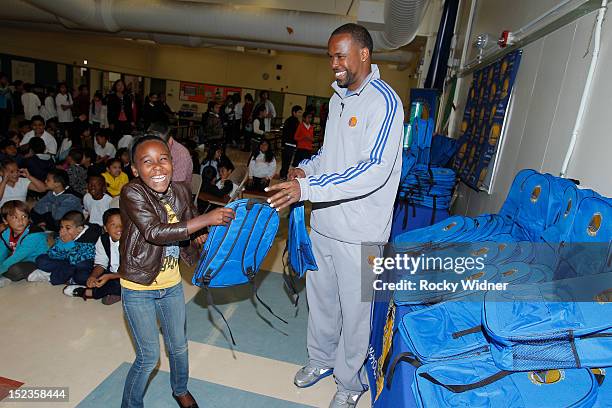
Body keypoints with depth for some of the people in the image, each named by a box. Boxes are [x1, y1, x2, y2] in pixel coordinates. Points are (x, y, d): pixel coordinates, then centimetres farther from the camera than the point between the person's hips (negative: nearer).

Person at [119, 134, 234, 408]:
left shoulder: (181, 191, -6)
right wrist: (206, 219, -37)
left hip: (171, 284, 5)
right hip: (139, 288, -5)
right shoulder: (132, 194, -21)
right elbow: (155, 232, -35)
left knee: (179, 346, 21)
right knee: (149, 357, 6)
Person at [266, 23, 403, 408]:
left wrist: (308, 188, -29)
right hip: (324, 221, 8)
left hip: (359, 231, -7)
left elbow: (374, 170, -25)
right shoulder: (339, 98, 11)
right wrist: (306, 167, 1)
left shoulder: (384, 101, -15)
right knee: (320, 297, 21)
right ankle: (322, 358, 45)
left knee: (354, 309, 10)